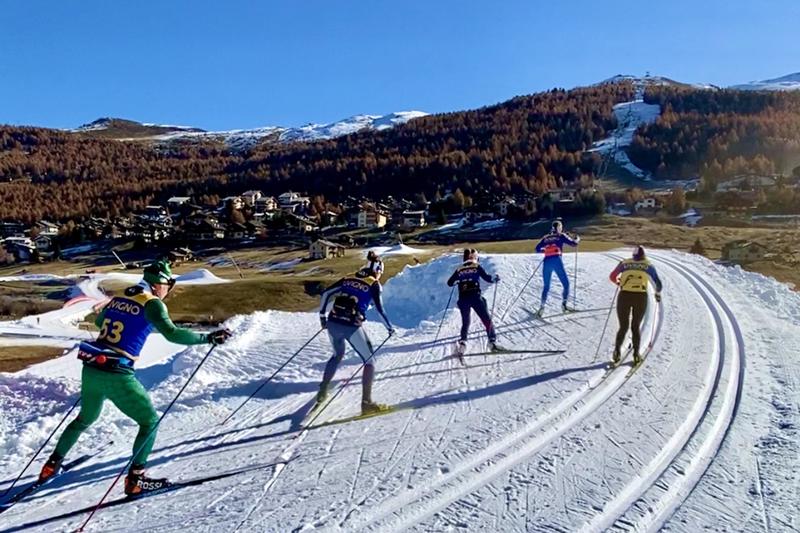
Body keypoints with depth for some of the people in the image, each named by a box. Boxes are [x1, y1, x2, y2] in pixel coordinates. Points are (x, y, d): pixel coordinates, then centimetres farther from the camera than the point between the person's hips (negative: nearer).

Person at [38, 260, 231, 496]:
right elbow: (172, 333, -22)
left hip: (90, 370, 8)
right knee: (150, 421, 8)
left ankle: (52, 464, 44)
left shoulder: (117, 299, 13)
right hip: (117, 376, -8)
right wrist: (208, 338, -19)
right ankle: (135, 478, 5)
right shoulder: (152, 303, -9)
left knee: (86, 418, 32)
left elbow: (99, 321, 33)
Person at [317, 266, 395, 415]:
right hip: (352, 327, -5)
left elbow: (327, 293, 15)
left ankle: (322, 393, 35)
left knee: (338, 355, 32)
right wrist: (389, 327, 9)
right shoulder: (374, 284, 3)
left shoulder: (348, 278, 16)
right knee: (369, 361, 11)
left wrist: (323, 315, 26)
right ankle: (366, 403, 3)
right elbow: (379, 309, -4)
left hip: (333, 323, 5)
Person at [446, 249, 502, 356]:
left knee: (465, 323, 14)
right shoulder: (477, 267, 4)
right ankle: (493, 341, -3)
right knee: (487, 320, 6)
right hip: (475, 297, -3)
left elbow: (449, 283, 13)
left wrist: (457, 280, 33)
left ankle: (462, 342, -5)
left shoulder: (459, 270, 12)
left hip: (463, 299, 3)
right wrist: (495, 279, 15)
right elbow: (487, 278, -3)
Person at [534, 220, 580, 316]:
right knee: (566, 284, 10)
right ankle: (564, 304, 1)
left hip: (546, 262, 4)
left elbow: (537, 249, 15)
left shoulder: (545, 238, 18)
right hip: (557, 261, -4)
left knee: (546, 286, 10)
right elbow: (573, 243, 4)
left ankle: (542, 307, -3)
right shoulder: (561, 236, 9)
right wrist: (577, 239, 26)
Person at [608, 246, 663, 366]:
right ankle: (636, 355, 6)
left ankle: (617, 351, -9)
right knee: (635, 327, 15)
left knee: (623, 327, 11)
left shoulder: (624, 263, 14)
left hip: (624, 296, 0)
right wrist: (658, 293, 35)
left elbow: (612, 277, 19)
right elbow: (658, 283, 15)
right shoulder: (648, 266, 14)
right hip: (641, 297, 0)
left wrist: (618, 283, 40)